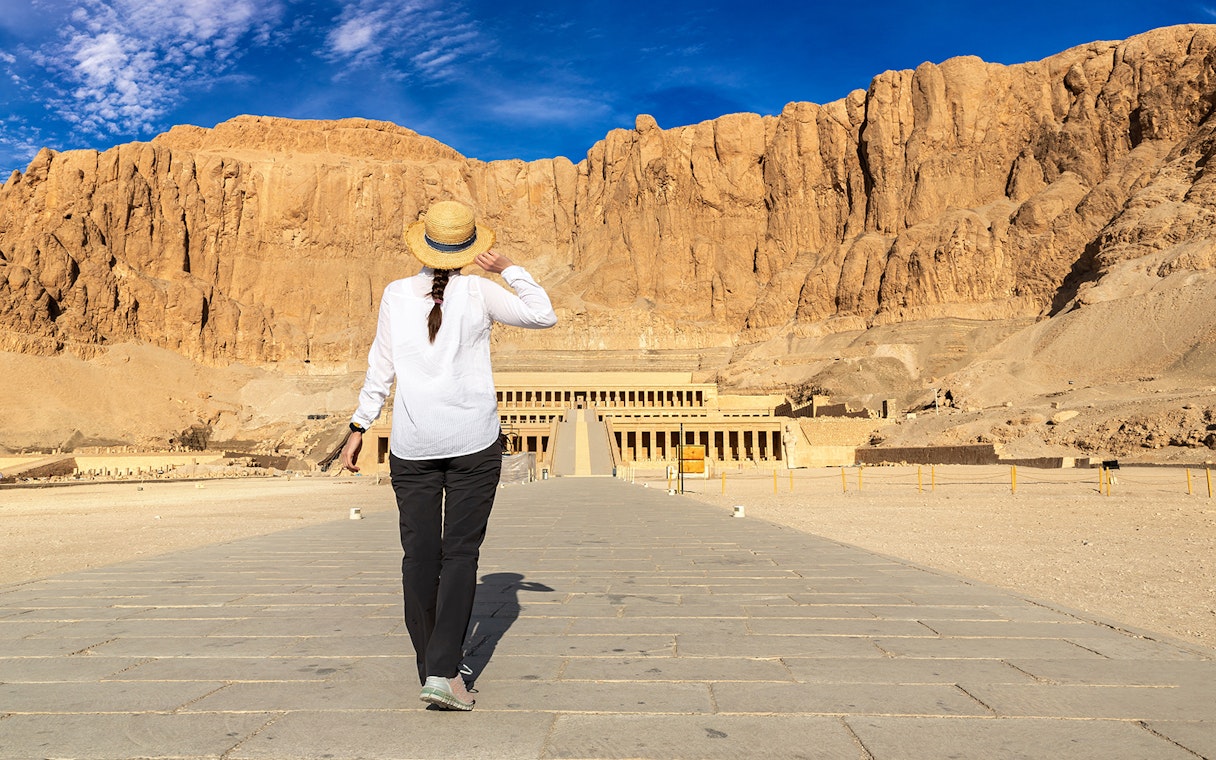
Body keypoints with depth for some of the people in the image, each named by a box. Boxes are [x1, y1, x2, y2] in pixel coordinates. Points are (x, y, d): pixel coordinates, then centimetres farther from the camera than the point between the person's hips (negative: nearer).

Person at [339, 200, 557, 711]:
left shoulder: (396, 295, 4)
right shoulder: (479, 292, -2)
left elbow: (380, 370, 5)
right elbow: (544, 316, 5)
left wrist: (359, 427, 14)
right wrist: (509, 270, 8)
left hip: (412, 444, 2)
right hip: (473, 440, -2)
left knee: (420, 554, 8)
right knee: (460, 553, 1)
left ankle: (432, 666, 16)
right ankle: (441, 672, -6)